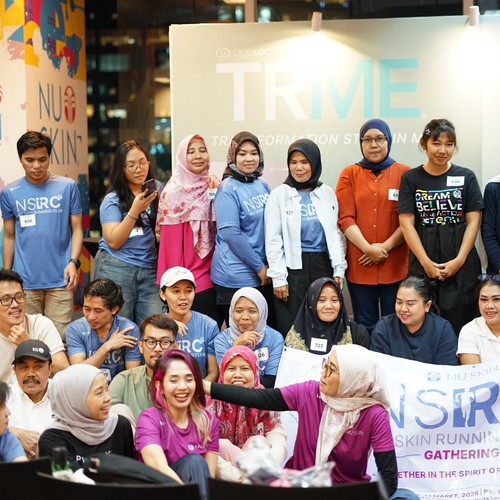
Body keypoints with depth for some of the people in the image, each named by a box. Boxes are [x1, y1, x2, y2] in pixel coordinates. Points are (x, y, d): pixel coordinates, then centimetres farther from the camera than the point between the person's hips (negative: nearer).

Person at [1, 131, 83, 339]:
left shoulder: (67, 187, 1)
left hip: (60, 279, -1)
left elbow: (77, 229, 4)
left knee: (61, 336, 0)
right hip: (24, 281, 1)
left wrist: (73, 261, -10)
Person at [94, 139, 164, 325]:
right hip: (117, 269, -3)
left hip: (150, 270, 3)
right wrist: (135, 210, -18)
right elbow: (113, 242, -10)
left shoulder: (157, 189, 10)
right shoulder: (112, 200, 0)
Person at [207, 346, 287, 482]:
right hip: (223, 478, -1)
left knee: (258, 442, -24)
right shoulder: (211, 401, -10)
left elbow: (278, 443, -16)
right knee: (223, 445, -27)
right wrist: (237, 476, -35)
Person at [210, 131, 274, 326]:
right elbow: (230, 233, -17)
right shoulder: (228, 189, -11)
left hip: (263, 275, 6)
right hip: (236, 278, -6)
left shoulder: (263, 186, 8)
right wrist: (259, 267, -13)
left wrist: (268, 266, 5)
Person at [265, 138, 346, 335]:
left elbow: (337, 234, 9)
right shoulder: (279, 194, 0)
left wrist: (339, 269, 1)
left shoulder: (327, 193, 8)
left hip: (323, 267, 2)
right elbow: (273, 240, -3)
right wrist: (278, 277, -8)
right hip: (292, 268, -2)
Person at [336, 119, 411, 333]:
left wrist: (386, 247, -11)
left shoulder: (404, 173, 5)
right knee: (365, 326, 6)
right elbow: (345, 218, -1)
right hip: (359, 265, 1)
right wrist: (367, 248, -13)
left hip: (396, 265, 0)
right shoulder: (349, 174, 7)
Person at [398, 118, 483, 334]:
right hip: (423, 265, 0)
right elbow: (407, 223, -1)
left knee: (458, 323, -3)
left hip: (461, 266, 0)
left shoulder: (466, 177, 7)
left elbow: (473, 221, 3)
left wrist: (459, 260, -8)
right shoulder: (411, 178, 5)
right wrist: (426, 263, -8)